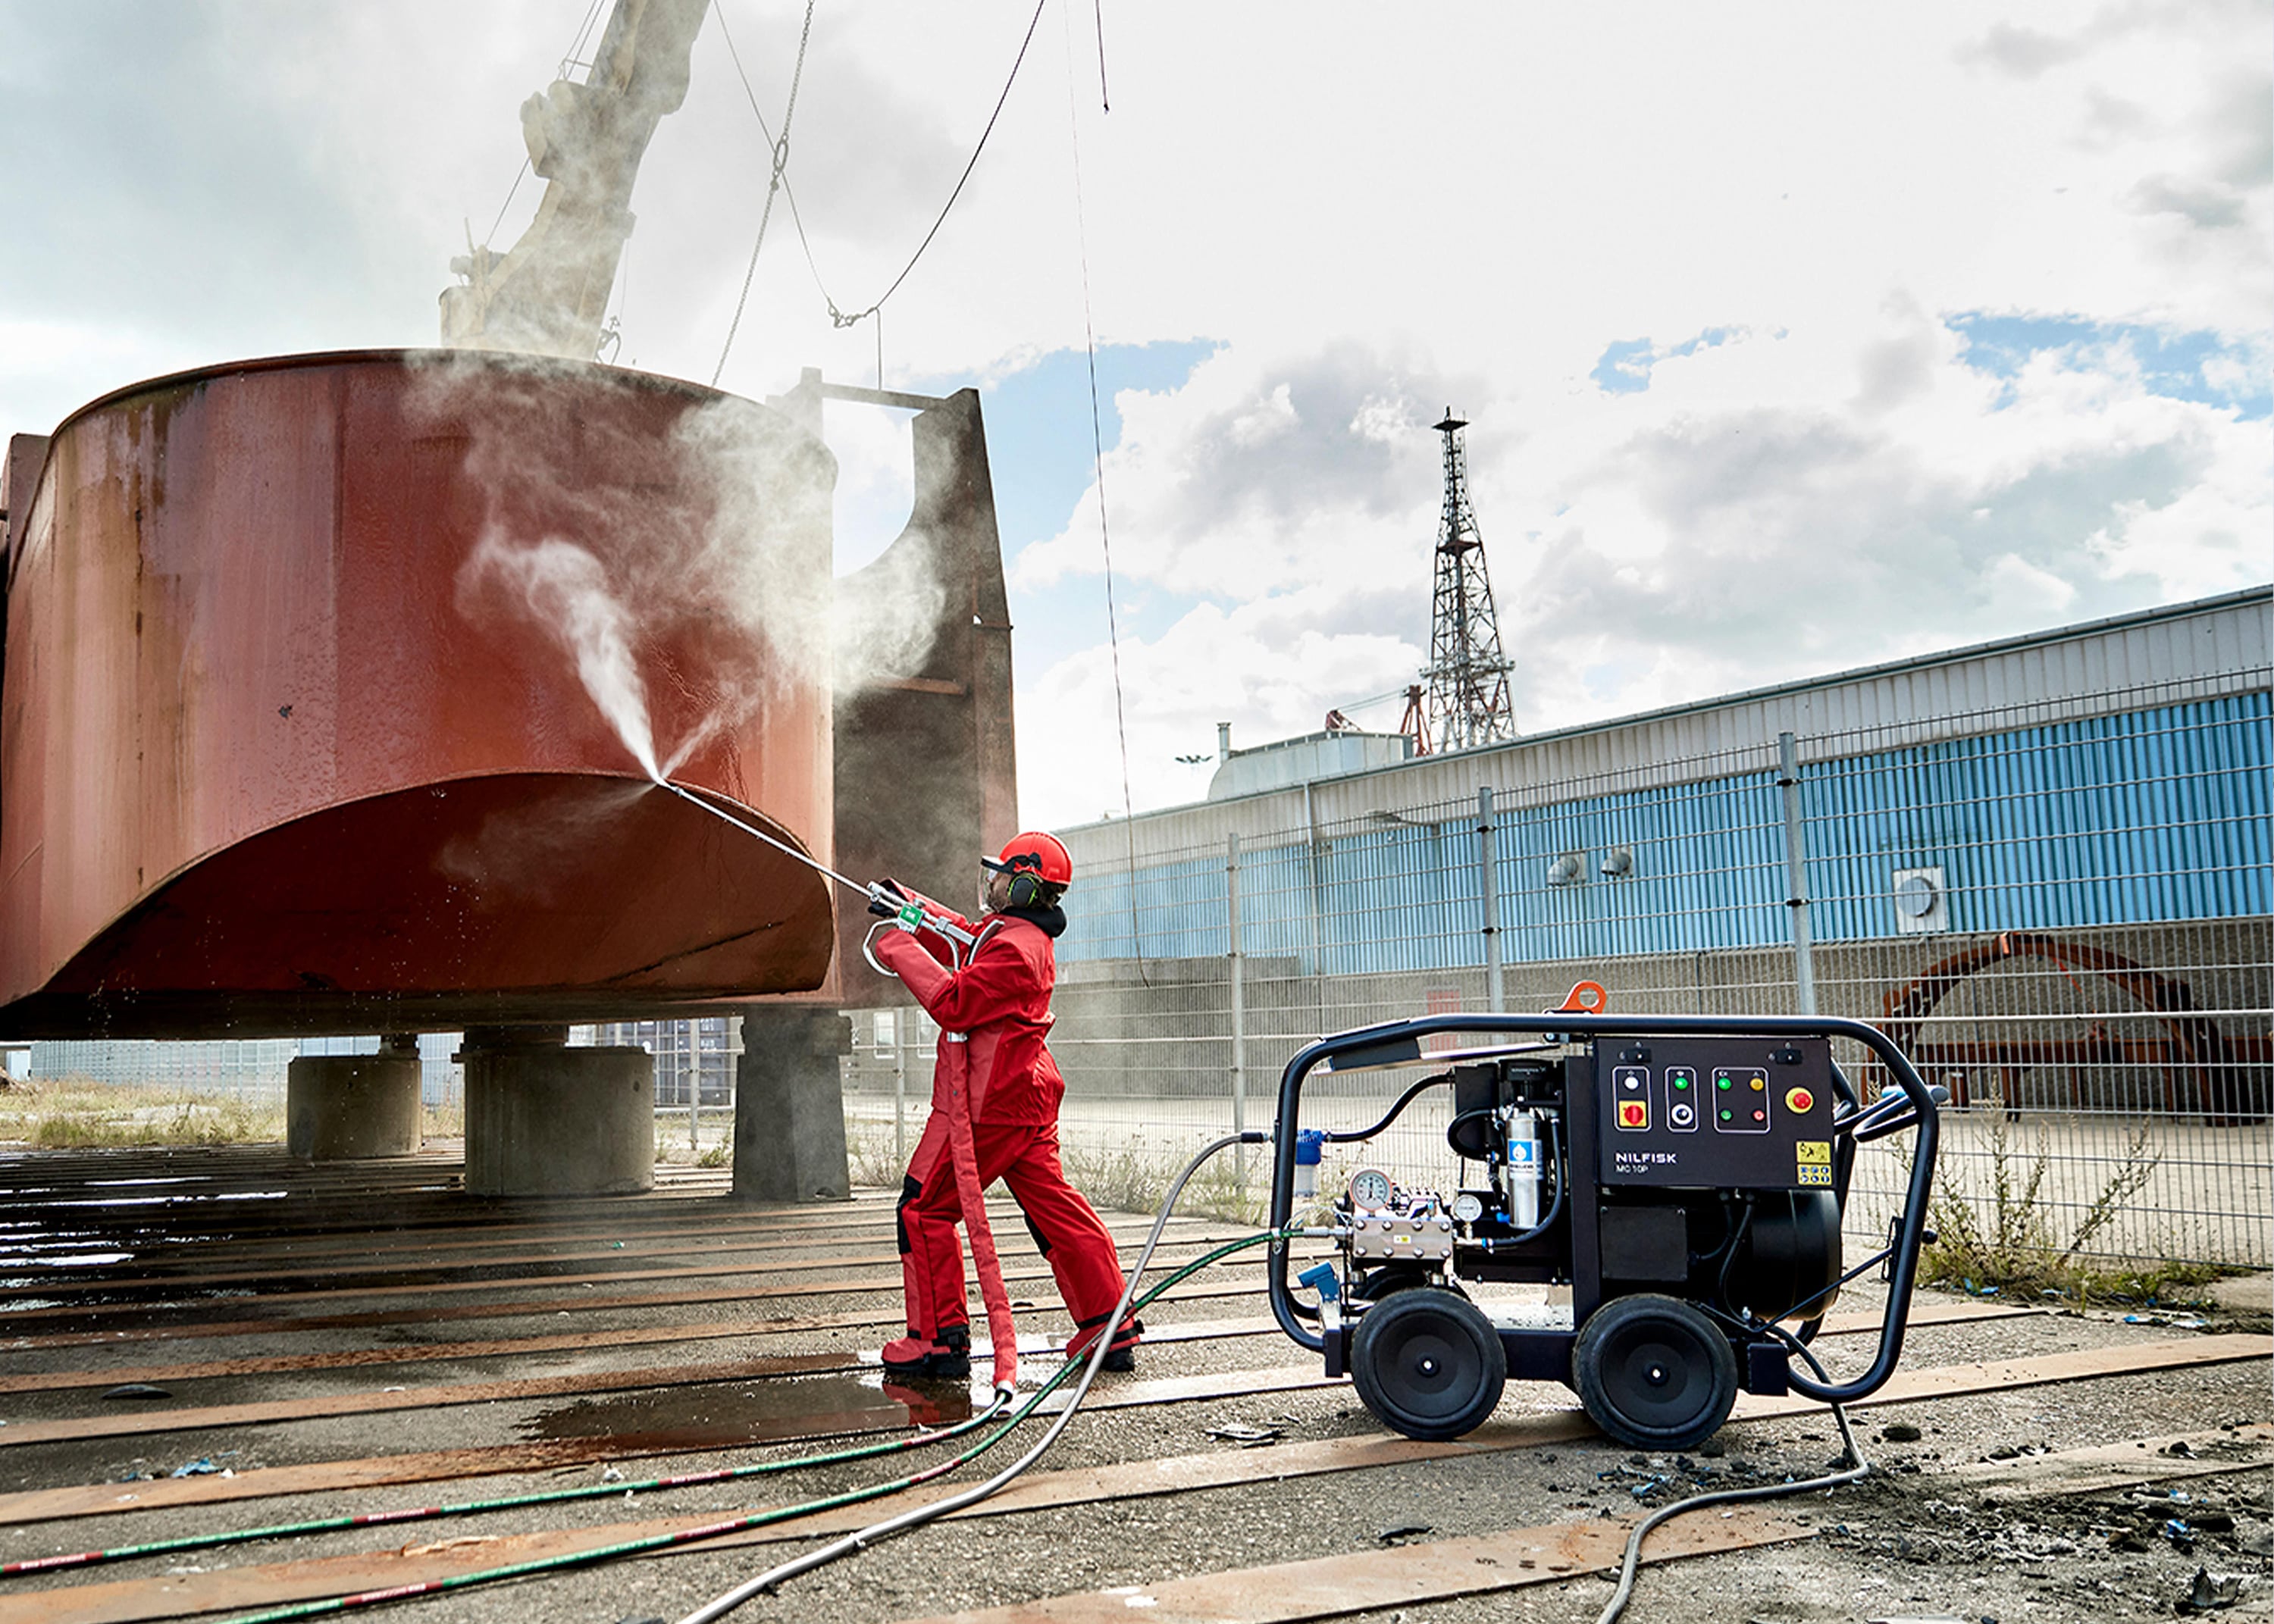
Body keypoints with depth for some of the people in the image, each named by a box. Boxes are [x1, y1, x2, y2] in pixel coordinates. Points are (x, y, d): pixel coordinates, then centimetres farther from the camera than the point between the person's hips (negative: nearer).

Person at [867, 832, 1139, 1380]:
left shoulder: (1014, 949, -18)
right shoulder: (1016, 935, 14)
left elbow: (954, 1003, -24)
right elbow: (962, 941, 28)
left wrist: (900, 948, -18)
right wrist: (909, 907, 17)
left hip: (987, 1105, -10)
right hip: (1026, 1104, 10)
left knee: (924, 1209, 0)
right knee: (1057, 1211, 11)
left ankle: (938, 1339, 2)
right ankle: (1111, 1331, 12)